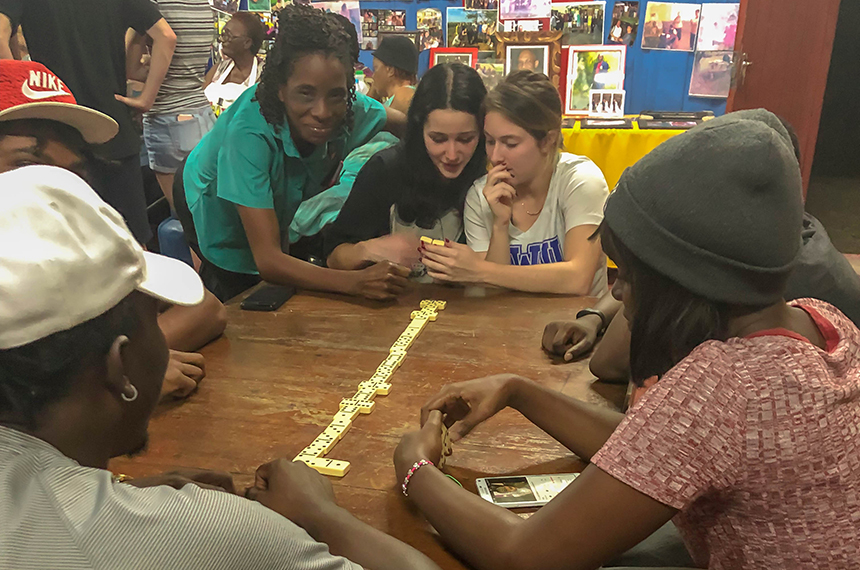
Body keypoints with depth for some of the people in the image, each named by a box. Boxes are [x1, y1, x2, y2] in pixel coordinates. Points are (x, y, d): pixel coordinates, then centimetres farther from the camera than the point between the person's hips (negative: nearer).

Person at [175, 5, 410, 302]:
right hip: (216, 204, -4)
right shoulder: (248, 131, -44)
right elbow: (267, 260, -46)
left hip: (281, 202, 4)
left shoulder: (361, 114, -32)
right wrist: (356, 282, -60)